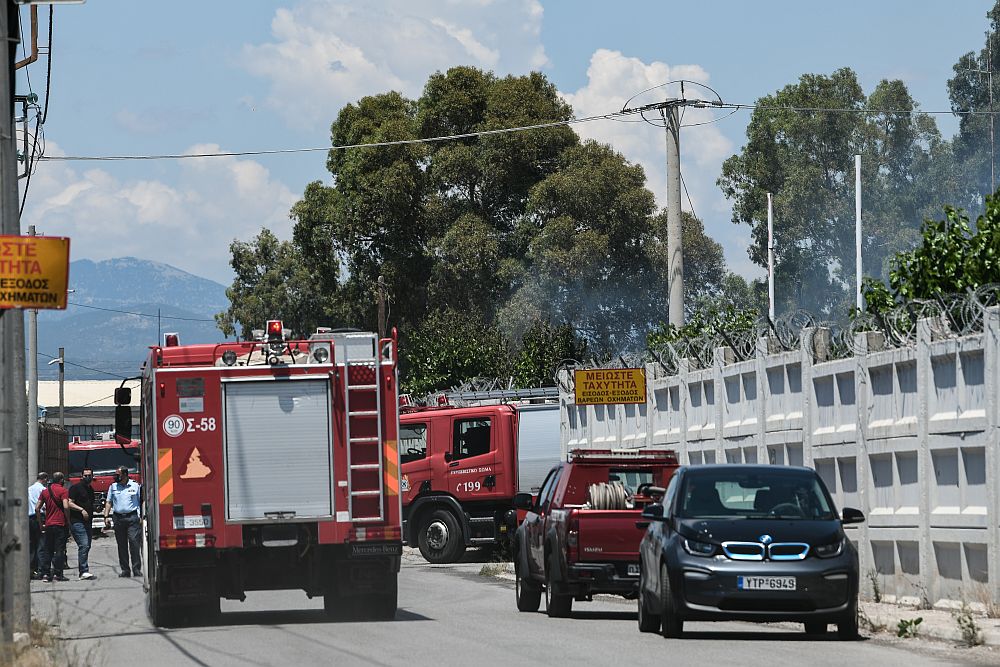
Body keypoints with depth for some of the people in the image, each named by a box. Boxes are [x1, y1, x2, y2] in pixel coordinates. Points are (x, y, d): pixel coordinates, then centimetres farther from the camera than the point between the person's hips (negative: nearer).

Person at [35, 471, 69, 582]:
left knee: (47, 550, 11)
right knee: (59, 550, -1)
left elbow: (37, 508, 8)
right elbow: (66, 506, -19)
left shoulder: (45, 491, 10)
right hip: (60, 523, -5)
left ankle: (45, 573, 9)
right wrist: (68, 520, -7)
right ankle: (57, 573, -4)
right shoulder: (62, 490, -7)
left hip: (48, 524, 5)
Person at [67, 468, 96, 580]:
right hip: (77, 521, -9)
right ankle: (84, 571, -20)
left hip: (87, 522, 9)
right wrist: (81, 510, -23)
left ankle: (83, 571, 14)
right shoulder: (76, 488, -5)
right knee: (84, 545, -17)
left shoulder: (90, 489, 20)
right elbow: (70, 503, -12)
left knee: (87, 546, 8)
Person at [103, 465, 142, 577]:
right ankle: (125, 570, 8)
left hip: (132, 517, -3)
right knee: (122, 545, 3)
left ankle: (136, 569, -10)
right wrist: (106, 516, 4)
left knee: (134, 542, -11)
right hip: (118, 518, 3)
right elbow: (109, 502, 14)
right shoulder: (113, 487, 13)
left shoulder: (135, 486, 6)